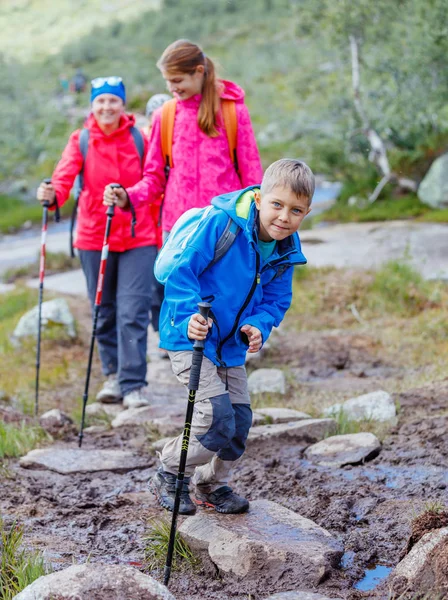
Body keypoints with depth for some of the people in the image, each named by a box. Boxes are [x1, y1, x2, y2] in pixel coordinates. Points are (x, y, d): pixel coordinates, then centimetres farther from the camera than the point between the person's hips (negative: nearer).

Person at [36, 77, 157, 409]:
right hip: (94, 237, 1)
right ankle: (114, 375, 27)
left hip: (138, 238, -1)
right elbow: (65, 174, -15)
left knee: (133, 312, -9)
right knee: (105, 312, 10)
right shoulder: (81, 141, 1)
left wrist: (157, 233, 6)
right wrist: (53, 194, -38)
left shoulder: (138, 139, 2)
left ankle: (134, 384, -4)